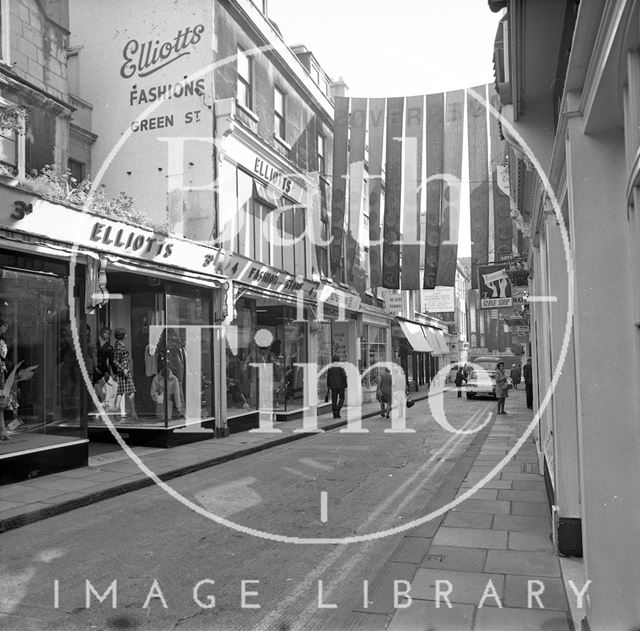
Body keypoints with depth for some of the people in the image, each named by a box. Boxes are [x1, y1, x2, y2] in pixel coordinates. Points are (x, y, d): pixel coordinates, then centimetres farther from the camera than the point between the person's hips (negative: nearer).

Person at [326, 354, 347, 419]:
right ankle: (338, 409, -10)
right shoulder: (341, 368, -9)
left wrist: (328, 386, 11)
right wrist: (345, 386, -2)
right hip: (341, 386, -2)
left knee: (334, 400, 7)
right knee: (341, 399, 13)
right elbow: (344, 378, -9)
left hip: (333, 387, 2)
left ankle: (335, 415, 6)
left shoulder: (330, 369, -1)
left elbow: (328, 378, 2)